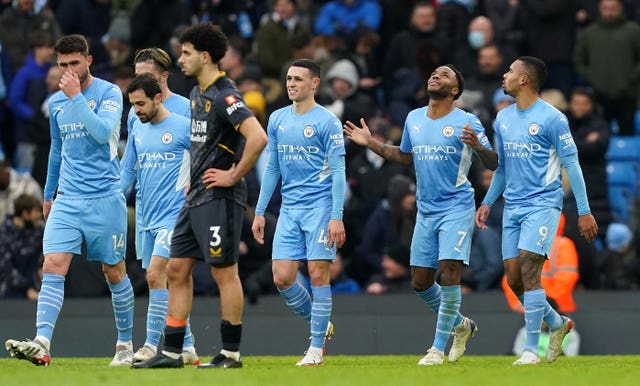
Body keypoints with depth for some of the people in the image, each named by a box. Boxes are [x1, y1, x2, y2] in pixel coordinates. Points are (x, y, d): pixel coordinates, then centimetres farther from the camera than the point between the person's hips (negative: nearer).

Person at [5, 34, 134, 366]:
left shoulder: (108, 93, -5)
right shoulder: (56, 102, 11)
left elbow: (103, 132, -22)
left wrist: (76, 97, -20)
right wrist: (48, 194, 29)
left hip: (105, 198, -4)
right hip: (66, 200, 4)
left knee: (114, 273, 6)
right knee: (52, 267, -13)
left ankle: (125, 343, 23)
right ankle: (41, 344, -24)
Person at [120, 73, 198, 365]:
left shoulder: (184, 127, -6)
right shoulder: (137, 128, 13)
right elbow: (127, 171, 18)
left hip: (173, 215, -7)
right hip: (145, 218, 7)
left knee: (156, 274, -18)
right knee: (157, 282, 7)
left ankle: (152, 345, -15)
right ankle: (186, 347, 13)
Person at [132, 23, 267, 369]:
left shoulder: (224, 97, -16)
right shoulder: (198, 94, 14)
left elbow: (258, 137, -28)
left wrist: (234, 176, -20)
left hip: (219, 198, -10)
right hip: (195, 197, 10)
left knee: (224, 273, -3)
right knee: (176, 269, 8)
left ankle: (231, 354, 3)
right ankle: (172, 352, 11)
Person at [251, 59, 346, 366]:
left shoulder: (327, 121, -5)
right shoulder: (277, 119, 11)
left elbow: (338, 171, -8)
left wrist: (337, 217, -16)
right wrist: (260, 212, 13)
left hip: (320, 206, -6)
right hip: (289, 208, 6)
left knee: (318, 274, -7)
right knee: (282, 278, -2)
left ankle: (316, 347, 1)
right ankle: (320, 325, 20)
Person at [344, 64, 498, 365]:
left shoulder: (466, 122, -8)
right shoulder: (414, 118, 10)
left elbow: (494, 164, -10)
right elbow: (404, 156, 25)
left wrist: (478, 146, -30)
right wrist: (371, 143, 16)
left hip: (456, 208, -6)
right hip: (426, 210, 6)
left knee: (449, 273, -16)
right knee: (420, 281, 7)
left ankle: (439, 348, -8)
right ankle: (460, 325, 30)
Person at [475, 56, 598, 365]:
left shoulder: (552, 118, -9)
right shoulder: (503, 118, 12)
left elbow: (571, 164, -7)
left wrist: (584, 211, -9)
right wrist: (488, 202, 15)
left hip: (543, 204, -7)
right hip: (513, 207, 7)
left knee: (528, 269, -17)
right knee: (513, 278, 3)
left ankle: (531, 348, -14)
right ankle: (558, 323, 25)